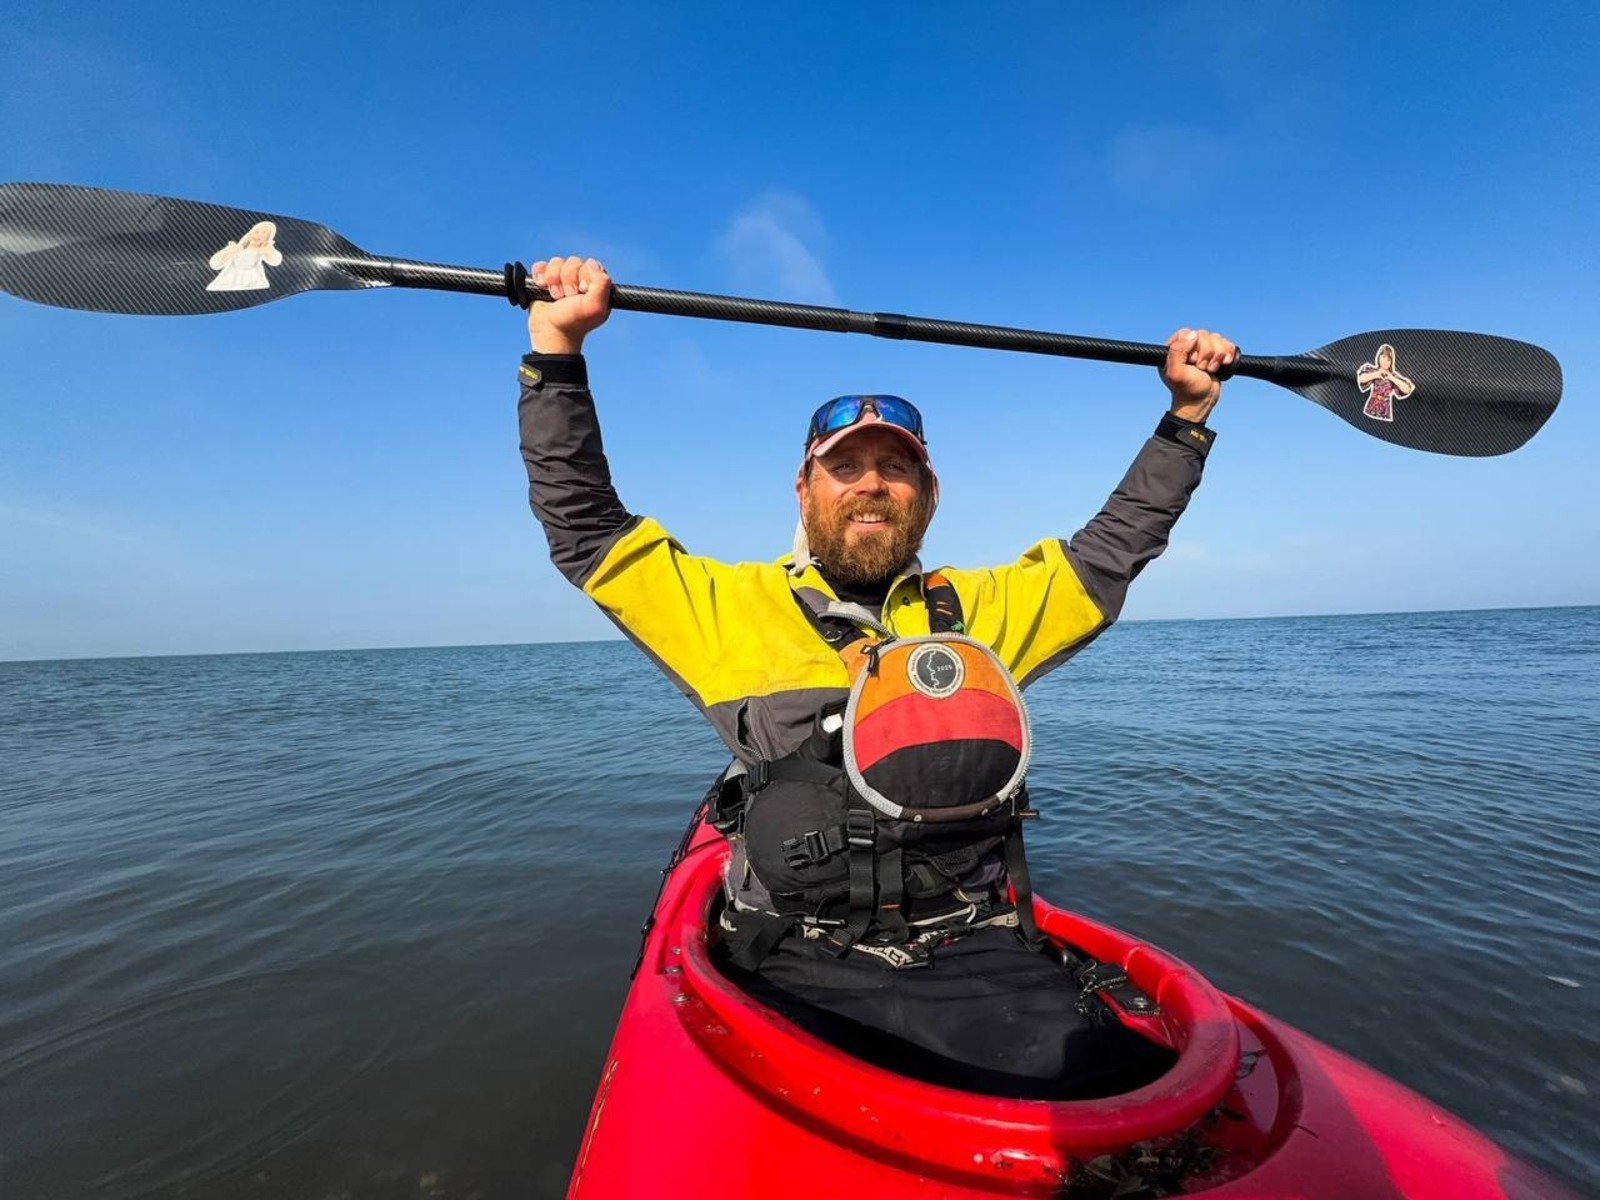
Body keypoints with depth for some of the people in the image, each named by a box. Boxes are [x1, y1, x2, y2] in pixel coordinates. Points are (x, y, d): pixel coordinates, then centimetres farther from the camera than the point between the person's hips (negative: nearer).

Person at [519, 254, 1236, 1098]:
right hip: (803, 970, -1)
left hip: (980, 963, 3)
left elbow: (1114, 545, 22)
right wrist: (557, 347, 0)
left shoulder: (981, 610, 12)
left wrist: (1187, 413, 19)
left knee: (1106, 1085, -19)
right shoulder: (734, 608, 5)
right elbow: (584, 528, 5)